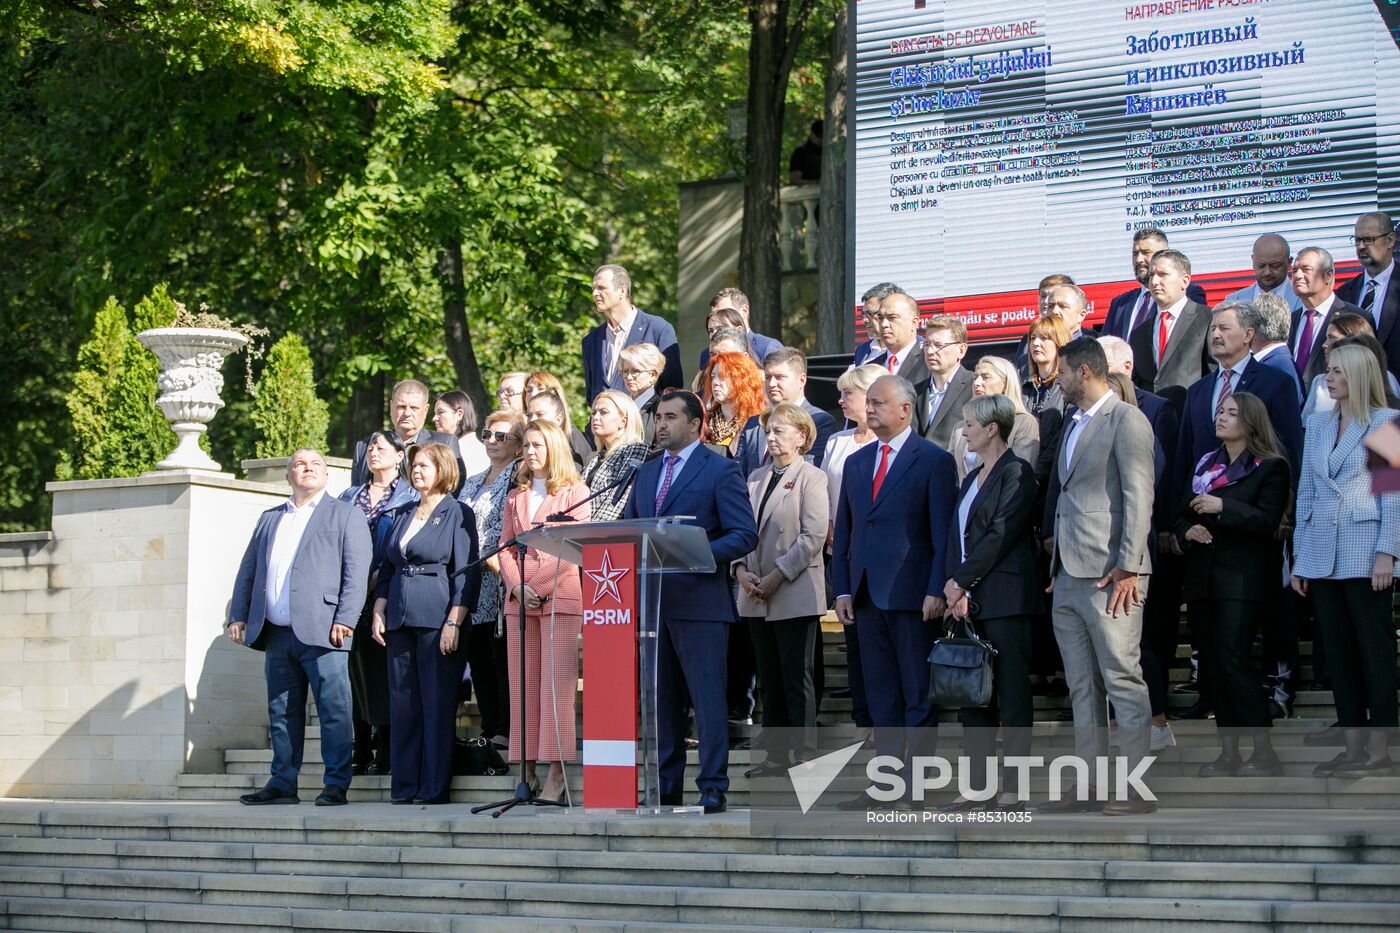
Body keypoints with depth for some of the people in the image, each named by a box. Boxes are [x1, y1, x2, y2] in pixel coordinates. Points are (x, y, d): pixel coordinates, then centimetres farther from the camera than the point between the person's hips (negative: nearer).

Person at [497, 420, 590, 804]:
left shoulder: (575, 492, 5)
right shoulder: (515, 497, 20)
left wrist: (538, 586, -11)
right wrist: (517, 586, -6)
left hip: (560, 597, -5)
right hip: (520, 600, 5)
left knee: (557, 683, -10)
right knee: (523, 685, 0)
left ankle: (557, 775, -12)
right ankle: (527, 775, 1)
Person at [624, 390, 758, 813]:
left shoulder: (720, 470, -3)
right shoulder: (647, 472, 18)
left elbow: (744, 535, -8)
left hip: (699, 601, -7)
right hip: (652, 601, 7)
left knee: (707, 697, -6)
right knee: (661, 698, 10)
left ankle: (713, 789, -3)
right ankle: (666, 786, 16)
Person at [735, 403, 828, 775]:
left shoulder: (811, 478, -5)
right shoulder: (756, 478, 14)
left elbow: (813, 537, -13)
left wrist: (777, 575, -15)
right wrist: (741, 570, -2)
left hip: (795, 594, -6)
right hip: (756, 596, 6)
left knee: (797, 678, -3)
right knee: (770, 679, 10)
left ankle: (804, 755, 3)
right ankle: (776, 754, 16)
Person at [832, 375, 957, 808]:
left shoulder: (934, 461, -3)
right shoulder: (856, 463, 15)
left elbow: (943, 533, -7)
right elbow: (843, 532, 16)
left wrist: (936, 590, -14)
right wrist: (842, 589, 8)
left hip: (911, 594, -6)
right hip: (867, 594, 6)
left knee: (919, 695, 0)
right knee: (880, 695, 9)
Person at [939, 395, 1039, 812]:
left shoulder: (1016, 472, -8)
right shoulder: (972, 478, 19)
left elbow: (1001, 535, -15)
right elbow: (958, 537, 14)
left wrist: (961, 581, -11)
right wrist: (957, 590, 0)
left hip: (1005, 597, -9)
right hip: (970, 599, 9)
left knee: (1011, 694, -5)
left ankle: (1013, 790, -3)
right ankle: (978, 787, 11)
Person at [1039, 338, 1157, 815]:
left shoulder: (1126, 420, -6)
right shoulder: (1073, 425, 21)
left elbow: (1139, 497, -13)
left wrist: (1127, 567, -18)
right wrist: (1057, 567, 17)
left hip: (1109, 575, -9)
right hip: (1068, 577, 9)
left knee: (1123, 681, -7)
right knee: (1082, 687, 9)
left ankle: (1138, 788, -4)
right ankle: (1088, 784, 13)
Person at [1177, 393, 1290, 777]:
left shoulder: (1270, 468, -3)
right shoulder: (1205, 464, 17)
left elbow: (1268, 521, -14)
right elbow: (1183, 513, 21)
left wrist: (1223, 507, -20)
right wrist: (1188, 530, -1)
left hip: (1244, 578, -7)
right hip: (1204, 576, 7)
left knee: (1233, 659, -15)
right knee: (1213, 663, 4)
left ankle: (1264, 752, -9)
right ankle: (1228, 751, 10)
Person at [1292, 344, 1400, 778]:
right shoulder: (1318, 424, 14)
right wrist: (1299, 555, 12)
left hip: (1364, 555, -6)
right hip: (1322, 556, 6)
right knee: (1339, 652, 7)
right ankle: (1353, 748, 13)